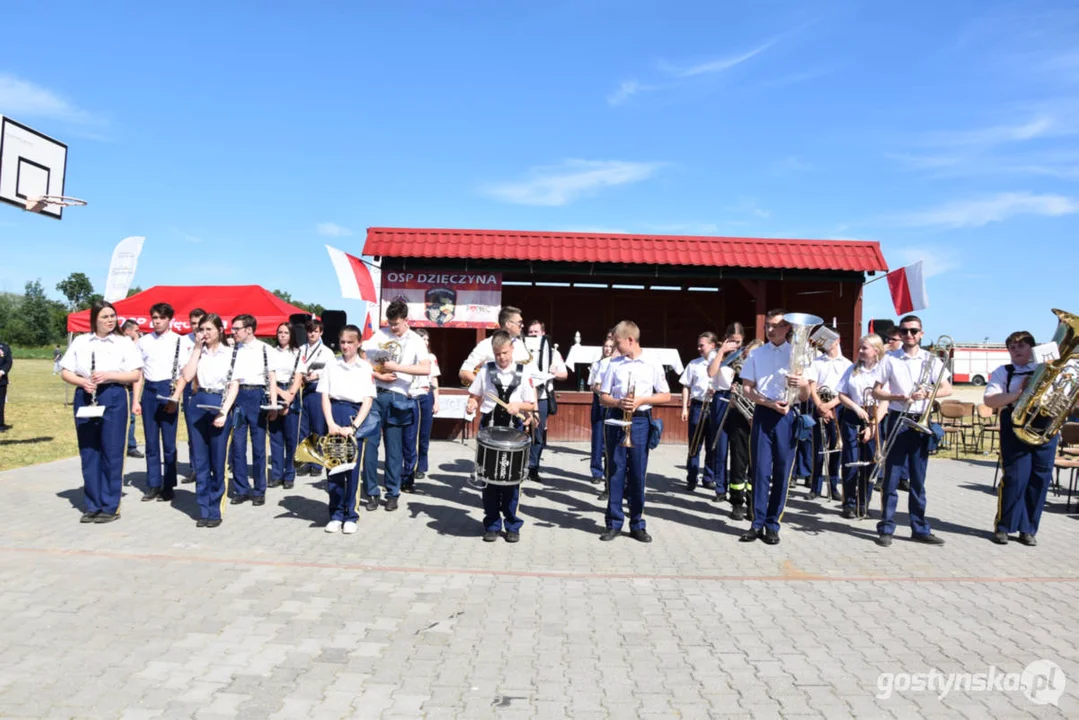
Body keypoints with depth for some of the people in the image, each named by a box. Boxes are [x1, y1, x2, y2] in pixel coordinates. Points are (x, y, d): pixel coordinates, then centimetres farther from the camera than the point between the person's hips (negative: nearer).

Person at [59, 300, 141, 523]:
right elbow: (65, 372, 8)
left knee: (111, 453, 0)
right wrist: (82, 381, -11)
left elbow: (135, 375, -4)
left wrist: (108, 376, -17)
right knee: (88, 453, 6)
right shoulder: (80, 342, 7)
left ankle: (110, 507, 7)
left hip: (114, 399, -3)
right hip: (85, 399, 3)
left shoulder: (124, 342, 1)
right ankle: (93, 505, 16)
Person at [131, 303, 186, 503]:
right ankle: (153, 485, 18)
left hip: (168, 391, -3)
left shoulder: (179, 342, -2)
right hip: (149, 391, 3)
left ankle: (168, 486, 13)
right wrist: (136, 400, 5)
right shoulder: (143, 341, 8)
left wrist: (175, 398, -11)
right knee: (151, 443, 9)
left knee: (169, 443, 3)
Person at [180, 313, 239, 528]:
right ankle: (203, 510, 15)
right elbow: (187, 377, -6)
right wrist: (197, 349, -3)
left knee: (217, 461, 2)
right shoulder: (197, 353, 10)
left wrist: (224, 412, -14)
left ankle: (215, 511, 12)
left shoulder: (231, 353, 1)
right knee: (200, 461, 6)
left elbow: (234, 386, -3)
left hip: (219, 406, -3)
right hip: (198, 406, 3)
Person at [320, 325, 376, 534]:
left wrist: (353, 427, -14)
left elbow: (368, 401, -3)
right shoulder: (331, 366, 7)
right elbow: (325, 397, 4)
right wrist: (330, 423, -11)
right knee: (334, 468, 4)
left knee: (352, 469, 1)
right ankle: (336, 514, 16)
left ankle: (351, 516, 12)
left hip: (356, 417, -2)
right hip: (334, 417, 2)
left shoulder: (365, 368, 2)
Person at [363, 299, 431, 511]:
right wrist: (378, 376, -11)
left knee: (394, 450, 5)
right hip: (374, 394, 1)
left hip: (397, 398, -1)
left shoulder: (416, 341, 3)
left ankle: (392, 494, 17)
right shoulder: (380, 334, 7)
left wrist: (396, 367, -17)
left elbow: (426, 369, -13)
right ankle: (372, 493, 12)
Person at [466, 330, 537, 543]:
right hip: (489, 427, 1)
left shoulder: (523, 373, 2)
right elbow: (475, 396, 10)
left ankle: (512, 525, 16)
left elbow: (532, 405, 4)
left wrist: (518, 405, -15)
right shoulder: (485, 371, 4)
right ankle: (492, 524, 16)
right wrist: (471, 405, -11)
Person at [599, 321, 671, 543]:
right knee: (616, 472, 3)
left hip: (640, 421, -1)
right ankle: (614, 523, 11)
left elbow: (665, 396, 4)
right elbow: (603, 397, 7)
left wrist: (642, 400, -11)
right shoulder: (614, 364, 6)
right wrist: (618, 403, -13)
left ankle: (637, 524, 14)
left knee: (638, 474, 4)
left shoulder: (653, 364, 1)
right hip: (617, 420, 2)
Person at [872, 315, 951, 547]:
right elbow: (876, 391, 1)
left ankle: (920, 528, 15)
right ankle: (886, 528, 6)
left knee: (918, 479, 8)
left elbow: (947, 389, 1)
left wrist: (926, 393, -18)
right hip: (898, 420, -1)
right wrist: (899, 397, -15)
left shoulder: (931, 360, 5)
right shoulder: (890, 359, 2)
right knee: (891, 477, 1)